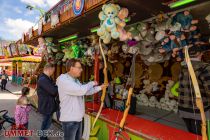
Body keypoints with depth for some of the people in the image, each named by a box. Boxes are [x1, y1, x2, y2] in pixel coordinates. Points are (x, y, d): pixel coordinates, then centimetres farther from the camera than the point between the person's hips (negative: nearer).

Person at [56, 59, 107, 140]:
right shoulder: (63, 80, -21)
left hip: (78, 118, 9)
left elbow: (86, 91, 16)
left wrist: (100, 87, 7)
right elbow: (81, 90, -31)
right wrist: (92, 83, -14)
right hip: (69, 119, -9)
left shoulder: (75, 80, 11)